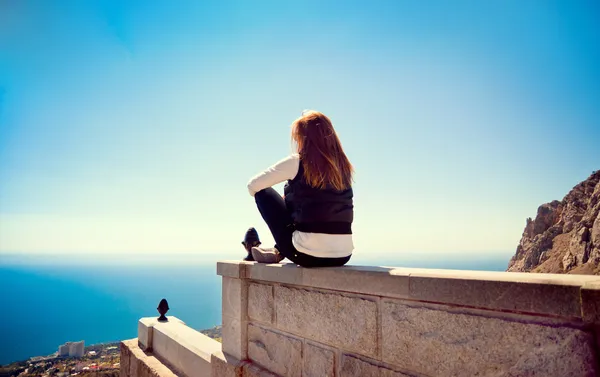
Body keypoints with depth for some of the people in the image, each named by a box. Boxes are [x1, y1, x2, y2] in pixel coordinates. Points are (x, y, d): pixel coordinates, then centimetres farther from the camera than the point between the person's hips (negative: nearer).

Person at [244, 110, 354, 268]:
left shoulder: (297, 162, -8)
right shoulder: (344, 166, 7)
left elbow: (253, 186, 1)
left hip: (308, 256, -5)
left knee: (264, 193, 10)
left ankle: (256, 248, 27)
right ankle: (278, 253, 33)